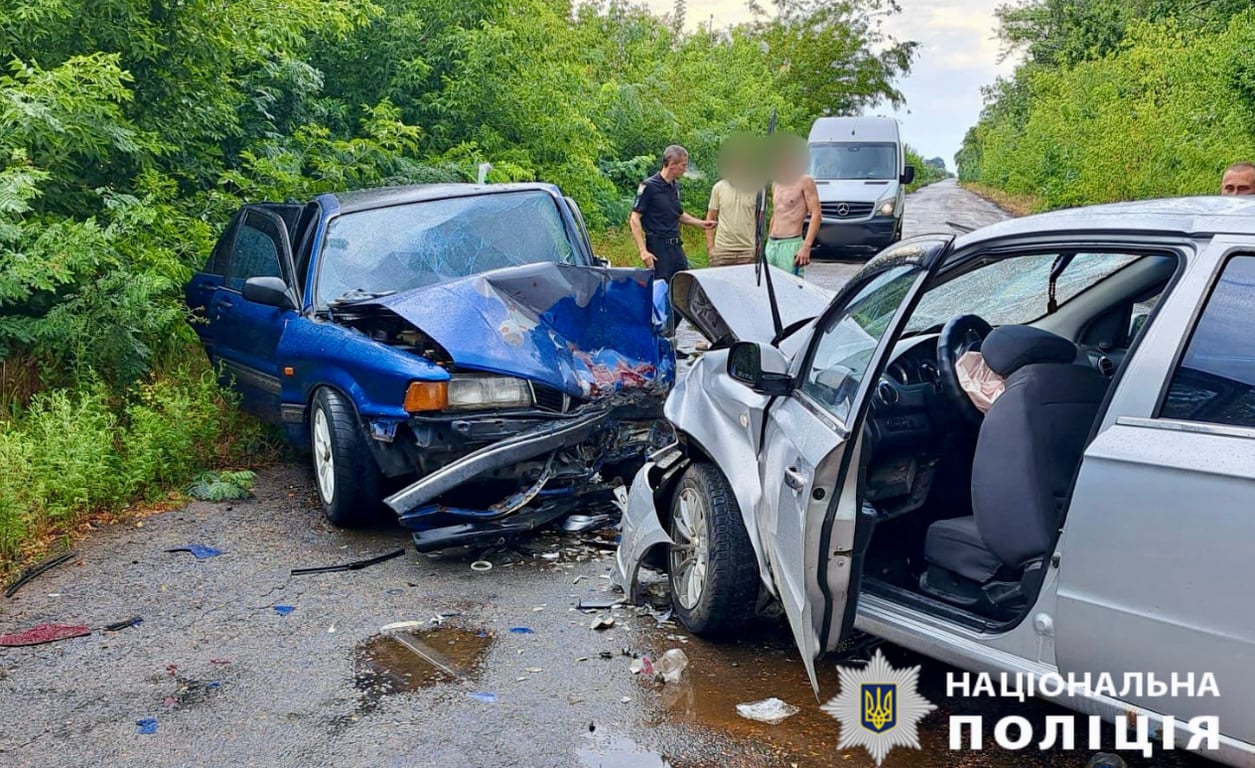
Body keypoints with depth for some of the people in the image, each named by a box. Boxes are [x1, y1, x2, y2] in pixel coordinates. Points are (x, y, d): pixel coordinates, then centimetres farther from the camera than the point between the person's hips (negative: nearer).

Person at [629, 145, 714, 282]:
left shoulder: (675, 187, 12)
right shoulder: (649, 186, -11)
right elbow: (634, 219, -13)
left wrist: (701, 223, 16)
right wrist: (643, 251, -20)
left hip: (676, 246, 8)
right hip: (658, 248, -8)